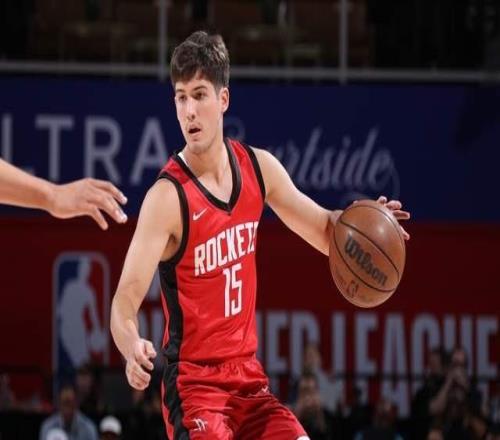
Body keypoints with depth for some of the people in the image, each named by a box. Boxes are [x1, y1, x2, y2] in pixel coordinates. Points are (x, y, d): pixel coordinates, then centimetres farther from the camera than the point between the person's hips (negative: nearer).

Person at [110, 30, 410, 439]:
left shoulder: (258, 167, 2)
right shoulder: (167, 196, -17)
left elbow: (324, 230, 16)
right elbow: (125, 301, -23)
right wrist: (133, 348, -44)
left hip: (248, 374, 6)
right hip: (193, 381, -6)